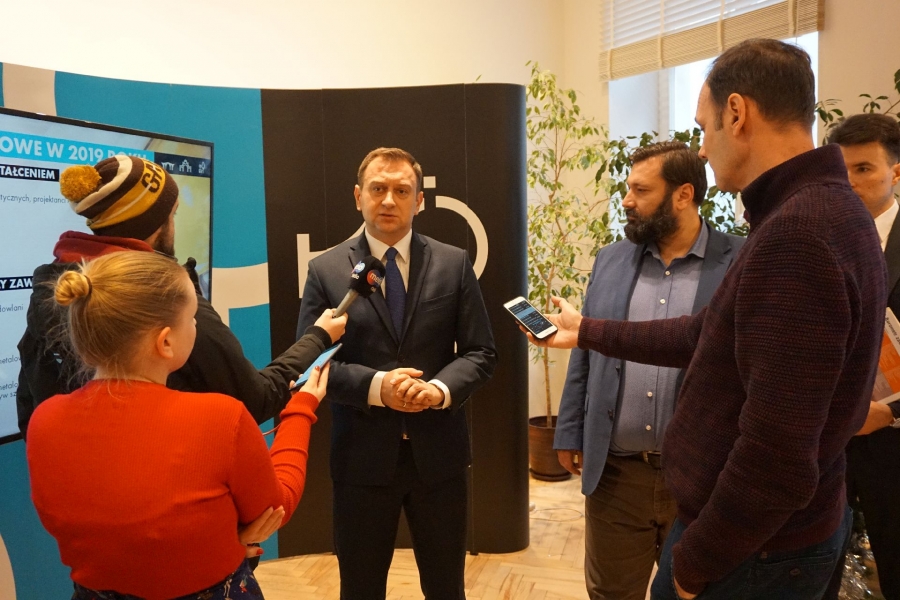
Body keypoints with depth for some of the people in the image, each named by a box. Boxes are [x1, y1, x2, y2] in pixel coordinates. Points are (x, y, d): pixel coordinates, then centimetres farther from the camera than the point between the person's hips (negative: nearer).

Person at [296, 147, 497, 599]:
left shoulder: (454, 264, 1)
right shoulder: (326, 270, -2)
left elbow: (481, 353, 0)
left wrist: (441, 389, -19)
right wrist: (376, 385, -20)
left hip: (438, 452, 1)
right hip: (362, 456, -1)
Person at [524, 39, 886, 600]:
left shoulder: (795, 233, -29)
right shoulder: (819, 208, 5)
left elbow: (777, 460, -31)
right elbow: (708, 336, 11)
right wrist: (587, 332, 18)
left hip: (751, 548, -9)